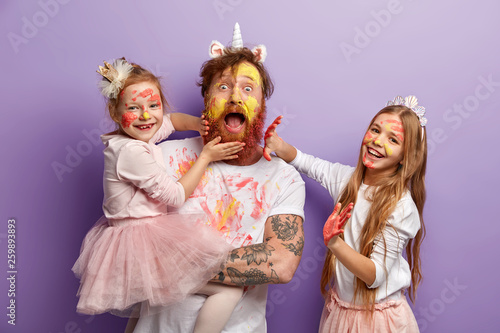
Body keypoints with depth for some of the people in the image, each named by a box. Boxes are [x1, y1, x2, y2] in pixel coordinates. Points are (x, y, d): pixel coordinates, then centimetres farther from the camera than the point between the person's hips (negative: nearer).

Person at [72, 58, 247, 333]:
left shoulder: (138, 134, 5)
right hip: (144, 243, -10)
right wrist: (206, 156, -8)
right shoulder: (133, 151, -23)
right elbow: (176, 196, -16)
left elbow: (171, 120, 24)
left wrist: (195, 123, 3)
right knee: (233, 287, -12)